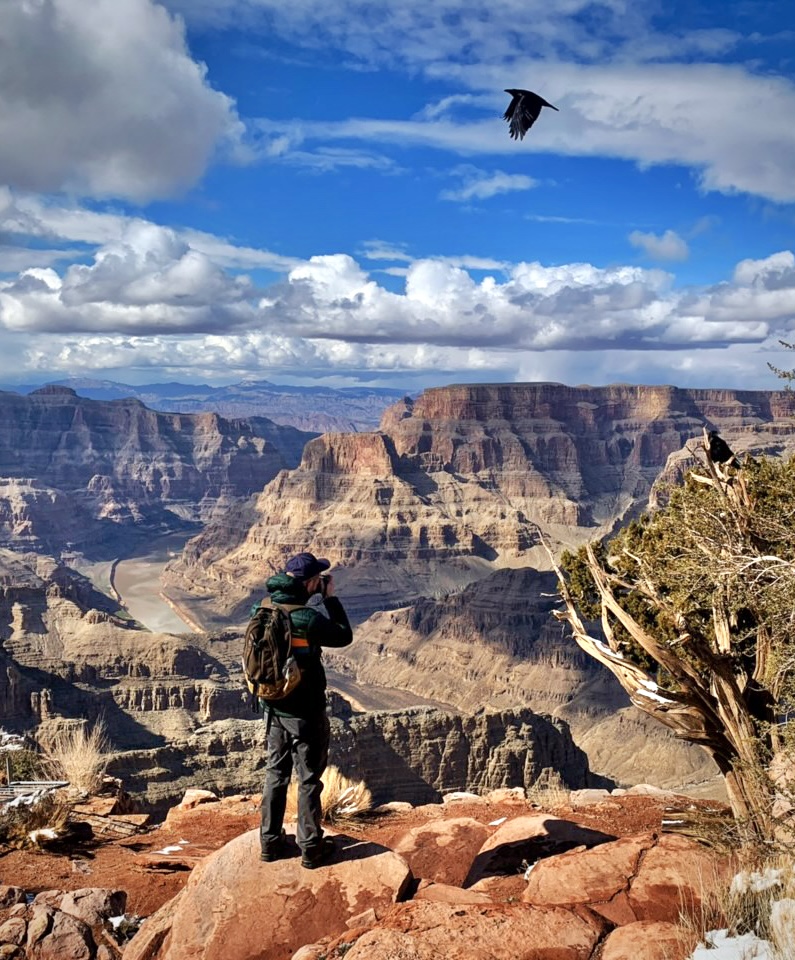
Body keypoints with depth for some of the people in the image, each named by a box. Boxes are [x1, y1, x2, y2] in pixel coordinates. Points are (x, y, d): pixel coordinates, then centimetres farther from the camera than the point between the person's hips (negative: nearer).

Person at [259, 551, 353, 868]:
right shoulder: (308, 618, -23)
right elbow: (344, 636, -9)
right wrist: (331, 597, -4)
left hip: (274, 709, 6)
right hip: (305, 713, -6)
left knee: (275, 774, 18)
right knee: (309, 779, 7)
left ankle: (270, 842, 27)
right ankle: (311, 848, 17)